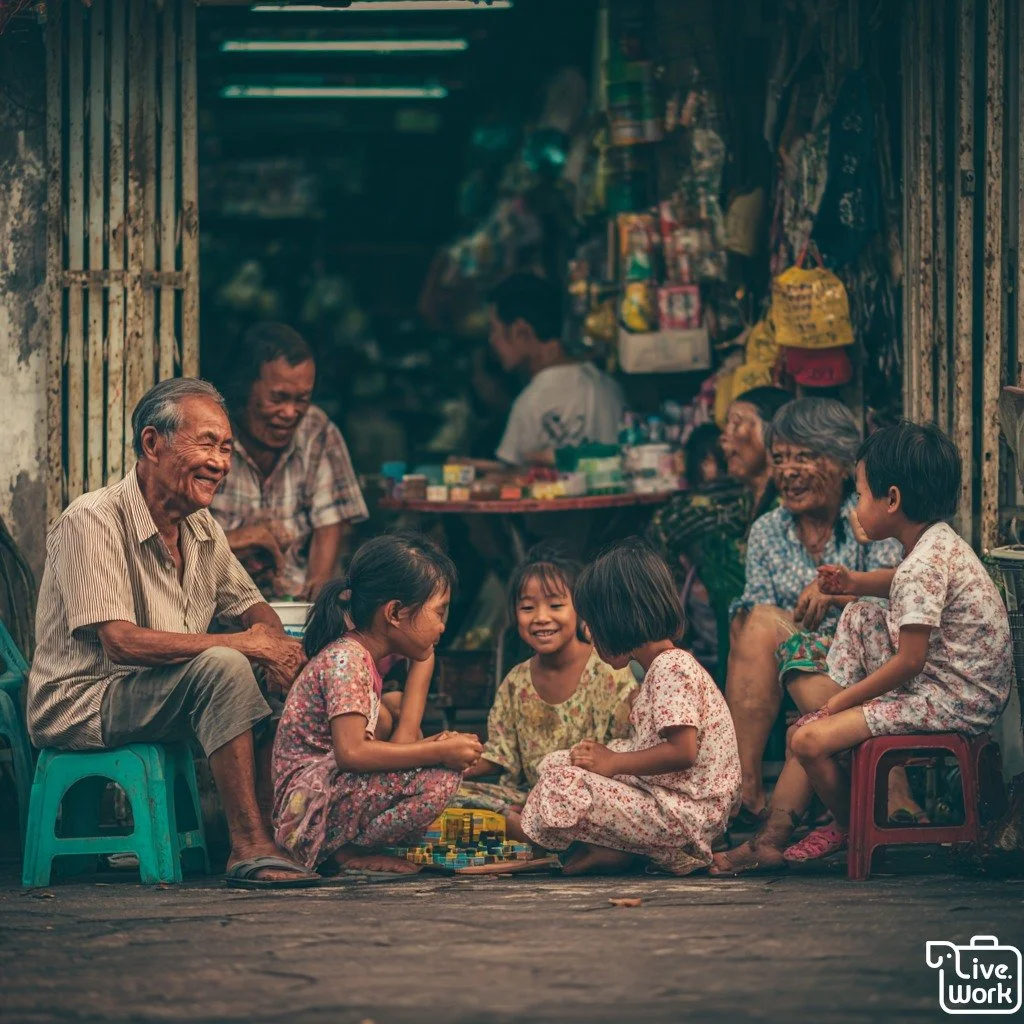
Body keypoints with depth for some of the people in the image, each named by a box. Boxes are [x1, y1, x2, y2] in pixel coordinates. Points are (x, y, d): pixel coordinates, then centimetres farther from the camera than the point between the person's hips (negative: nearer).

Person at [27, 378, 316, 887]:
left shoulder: (202, 527, 8)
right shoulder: (93, 520, -18)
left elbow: (252, 606, 18)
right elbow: (121, 641, -26)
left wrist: (270, 637, -10)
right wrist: (244, 644, -26)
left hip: (170, 700, 8)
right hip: (81, 704, -8)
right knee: (223, 667, -30)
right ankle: (249, 848, -27)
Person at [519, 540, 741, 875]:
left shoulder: (670, 667, -15)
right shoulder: (663, 664, 17)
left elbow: (682, 752, -24)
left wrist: (613, 762, -14)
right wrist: (608, 756, 4)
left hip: (682, 814, -11)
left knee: (563, 783, -20)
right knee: (556, 763, 16)